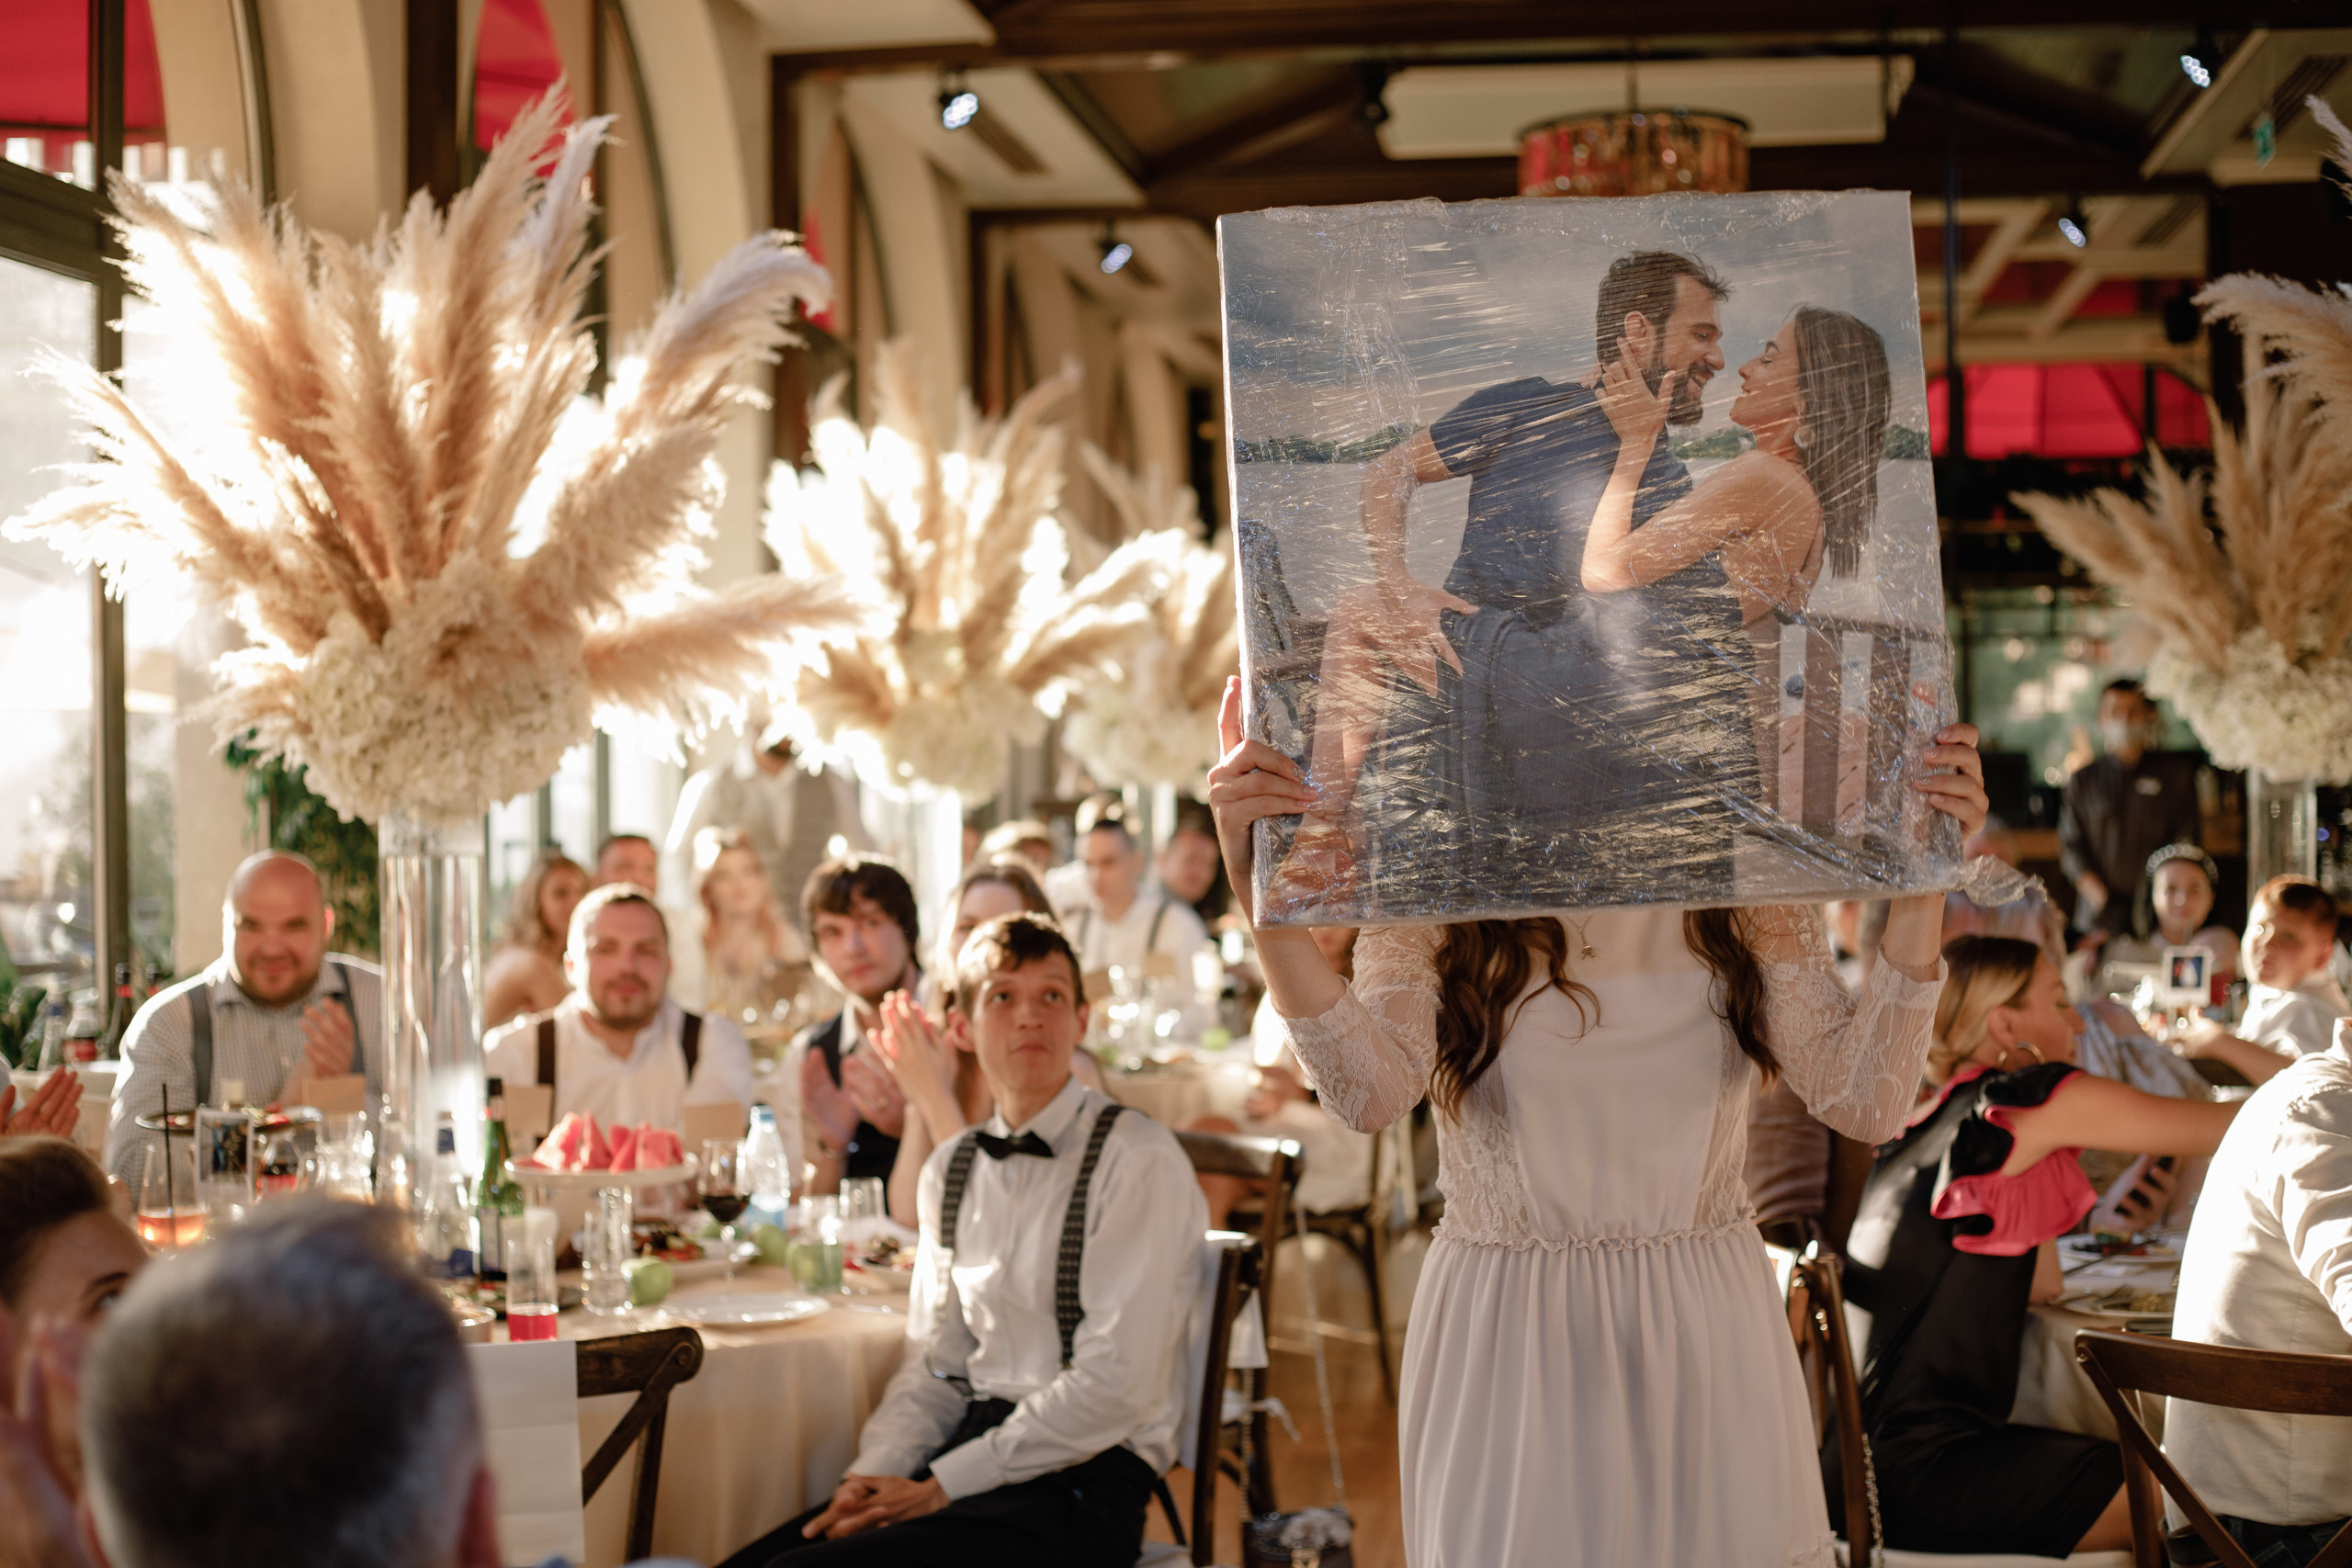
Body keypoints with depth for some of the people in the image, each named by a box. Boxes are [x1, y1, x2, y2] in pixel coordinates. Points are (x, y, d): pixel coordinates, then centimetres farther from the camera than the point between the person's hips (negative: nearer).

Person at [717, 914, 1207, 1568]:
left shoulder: (1138, 1160, -8)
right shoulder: (950, 1170, 15)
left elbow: (1114, 1386, -14)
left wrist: (940, 1488, -13)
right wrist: (876, 1471, -4)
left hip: (1079, 1486, -6)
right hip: (973, 1452, 6)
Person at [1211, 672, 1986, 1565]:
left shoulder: (1743, 897, 1)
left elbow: (1866, 1103, -10)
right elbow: (1371, 1090, -24)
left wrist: (1924, 881, -17)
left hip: (1706, 1349, 2)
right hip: (1508, 1350, -2)